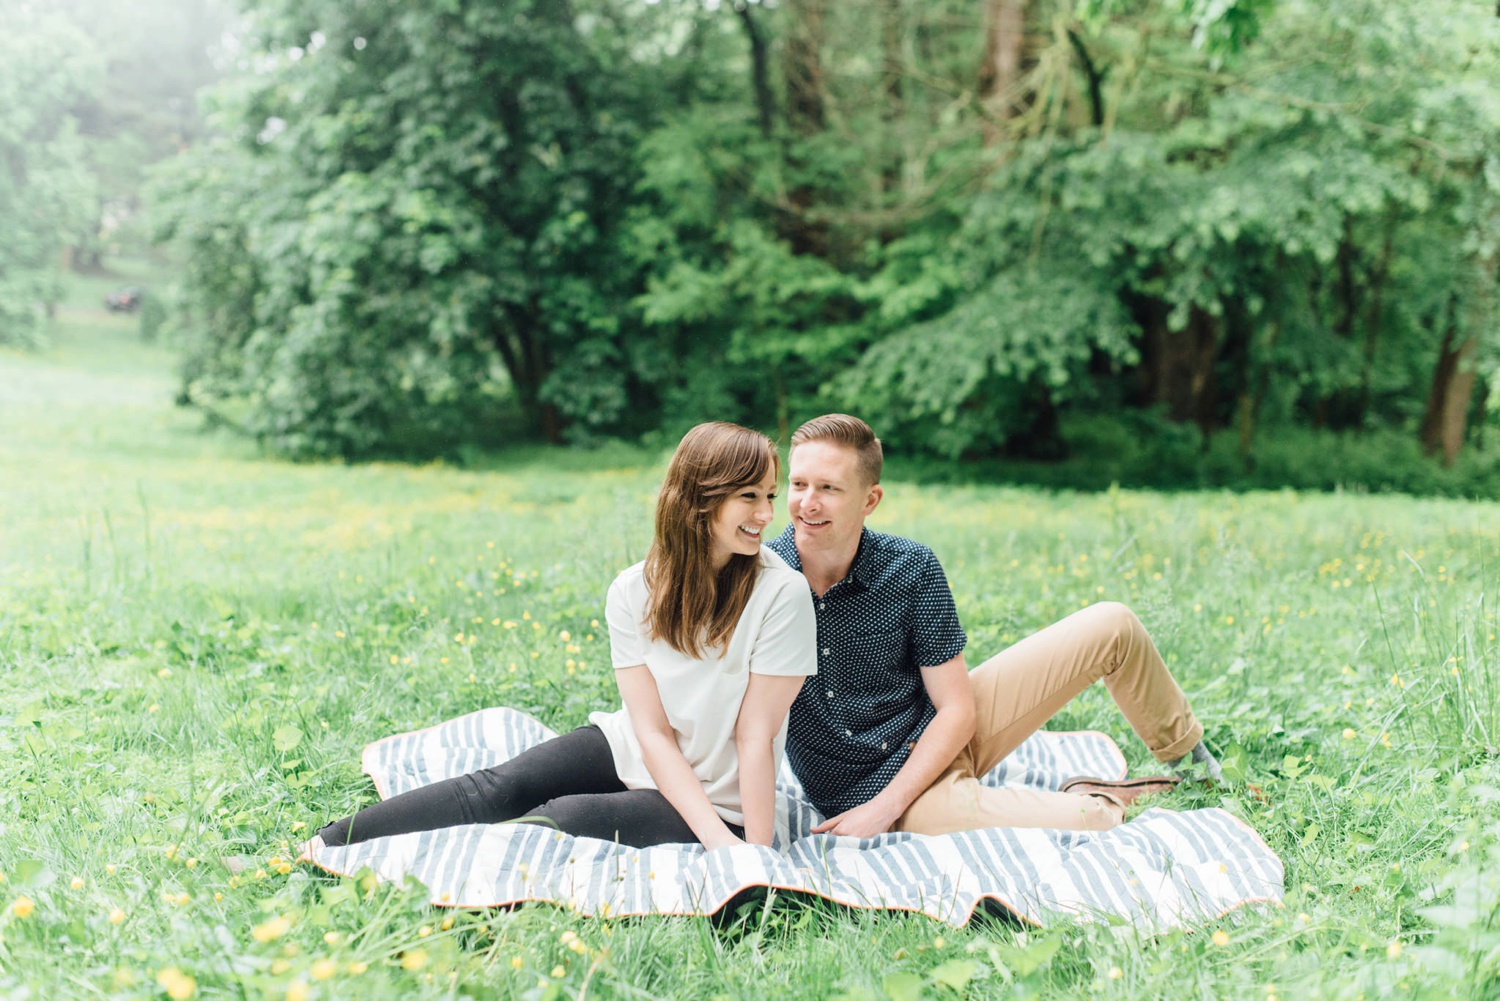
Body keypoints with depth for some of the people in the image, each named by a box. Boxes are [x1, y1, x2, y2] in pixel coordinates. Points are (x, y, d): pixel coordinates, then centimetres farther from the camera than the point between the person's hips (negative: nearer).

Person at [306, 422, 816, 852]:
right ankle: (325, 845, -14)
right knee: (501, 787, -19)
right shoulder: (633, 592, -10)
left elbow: (756, 737, -17)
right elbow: (653, 731, -14)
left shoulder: (782, 594, -20)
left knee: (568, 817, -26)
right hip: (631, 751, 3)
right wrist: (718, 840, -26)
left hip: (720, 801, -3)